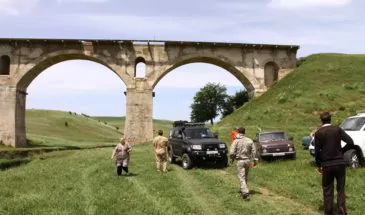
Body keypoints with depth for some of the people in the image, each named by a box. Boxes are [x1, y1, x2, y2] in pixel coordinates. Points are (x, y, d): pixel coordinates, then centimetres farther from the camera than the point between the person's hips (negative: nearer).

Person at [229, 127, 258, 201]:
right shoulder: (249, 141, 2)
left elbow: (231, 152, -12)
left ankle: (245, 193, -17)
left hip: (240, 161, -4)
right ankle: (242, 189, 36)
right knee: (245, 176, 21)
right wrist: (255, 160, 7)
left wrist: (232, 158, 7)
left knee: (241, 177, -6)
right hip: (248, 160, 4)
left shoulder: (236, 141, -9)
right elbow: (254, 151, 1)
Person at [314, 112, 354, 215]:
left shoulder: (318, 133, -5)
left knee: (327, 190, 9)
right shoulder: (338, 129, -2)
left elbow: (317, 151, -5)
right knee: (341, 189, 11)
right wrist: (341, 150, 7)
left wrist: (318, 165, 6)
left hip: (327, 165, -1)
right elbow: (350, 142, -8)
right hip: (340, 163, 1)